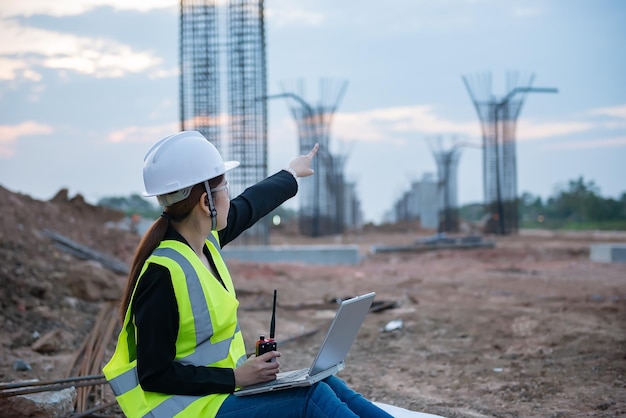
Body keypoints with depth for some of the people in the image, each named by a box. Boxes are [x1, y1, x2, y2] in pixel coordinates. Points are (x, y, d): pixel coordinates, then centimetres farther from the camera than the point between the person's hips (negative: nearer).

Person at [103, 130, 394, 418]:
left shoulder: (204, 238, 2)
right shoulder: (163, 275, -24)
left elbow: (250, 205, 24)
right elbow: (155, 376, -21)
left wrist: (290, 175, 40)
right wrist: (235, 377, -21)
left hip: (221, 389, 9)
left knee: (327, 385, -3)